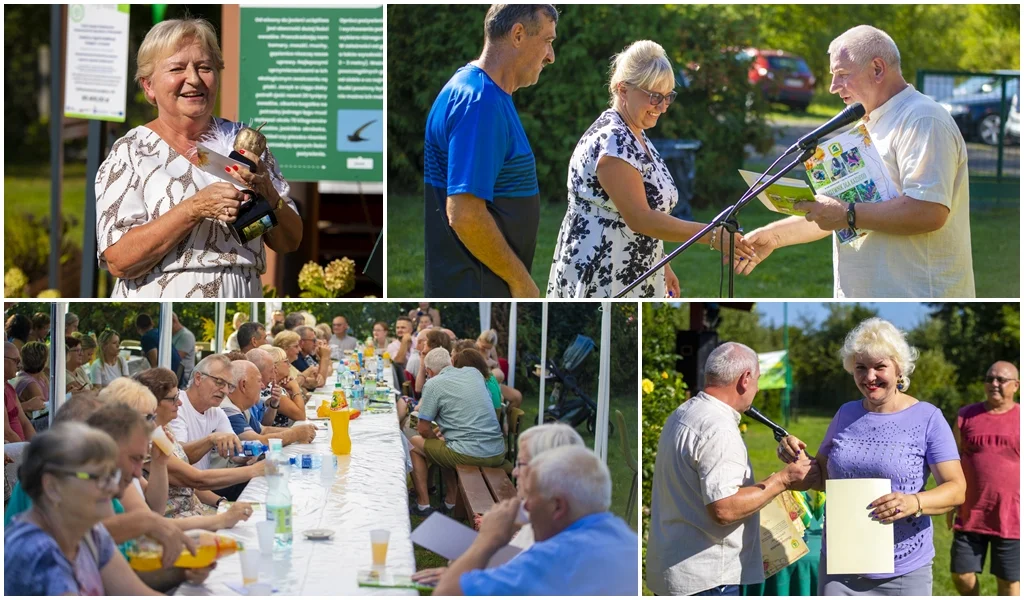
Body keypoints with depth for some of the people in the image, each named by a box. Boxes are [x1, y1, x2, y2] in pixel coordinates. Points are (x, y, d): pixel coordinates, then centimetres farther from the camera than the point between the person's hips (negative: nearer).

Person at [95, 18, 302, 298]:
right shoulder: (129, 152, -7)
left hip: (243, 297, 3)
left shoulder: (245, 142, 2)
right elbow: (119, 261, -17)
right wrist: (194, 209, -26)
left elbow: (289, 243, 2)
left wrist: (266, 194, -16)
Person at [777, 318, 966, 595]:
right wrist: (799, 458, -3)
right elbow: (823, 477, 19)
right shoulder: (846, 414, 8)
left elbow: (957, 489, -10)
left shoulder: (928, 419, -6)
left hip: (903, 572, -3)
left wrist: (914, 503, -29)